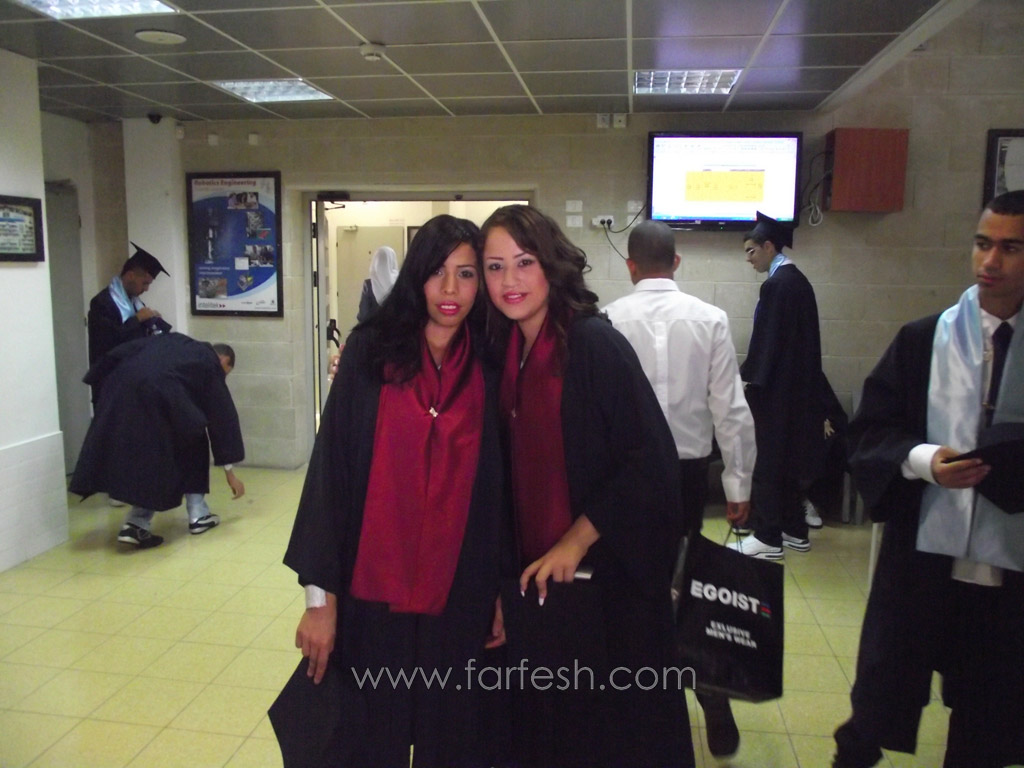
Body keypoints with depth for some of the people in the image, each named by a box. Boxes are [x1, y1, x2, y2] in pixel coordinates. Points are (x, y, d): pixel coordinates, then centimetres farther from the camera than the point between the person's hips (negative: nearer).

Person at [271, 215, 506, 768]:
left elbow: (499, 489, 3)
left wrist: (500, 592, 4)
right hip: (371, 596, -1)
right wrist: (321, 593, -8)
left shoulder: (489, 372, 1)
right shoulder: (369, 352, -5)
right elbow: (330, 467, -7)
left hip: (457, 602, 2)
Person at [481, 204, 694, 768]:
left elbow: (651, 459, -18)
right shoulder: (502, 349, 4)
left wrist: (575, 542, -17)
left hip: (604, 580, -6)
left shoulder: (594, 343, -15)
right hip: (533, 576, 6)